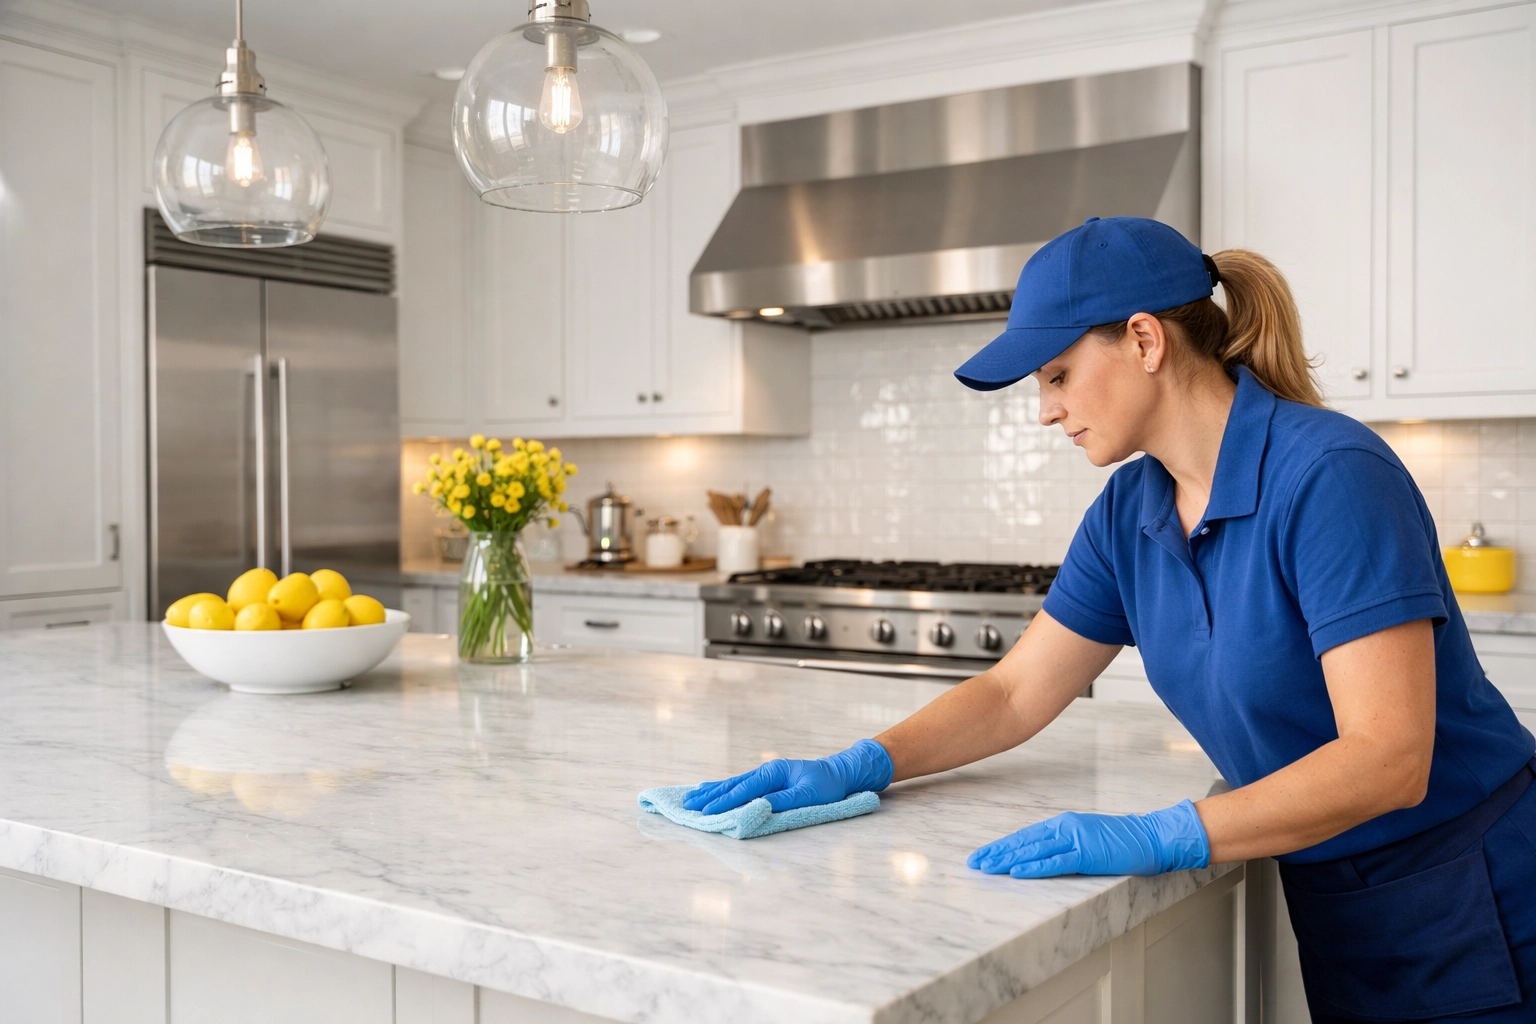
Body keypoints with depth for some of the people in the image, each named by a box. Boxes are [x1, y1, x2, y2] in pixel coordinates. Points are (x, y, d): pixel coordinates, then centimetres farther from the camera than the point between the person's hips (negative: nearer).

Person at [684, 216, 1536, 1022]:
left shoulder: (1330, 475, -24)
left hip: (1466, 906, -6)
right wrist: (853, 769, -9)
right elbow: (1013, 694, 3)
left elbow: (1388, 758, -29)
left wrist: (1161, 838, -37)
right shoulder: (1129, 513, -2)